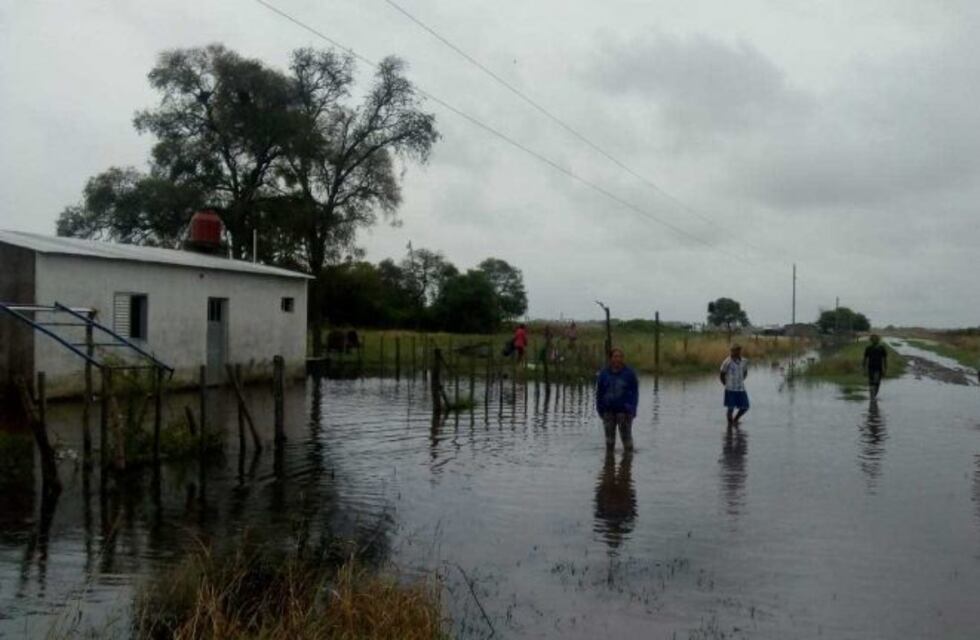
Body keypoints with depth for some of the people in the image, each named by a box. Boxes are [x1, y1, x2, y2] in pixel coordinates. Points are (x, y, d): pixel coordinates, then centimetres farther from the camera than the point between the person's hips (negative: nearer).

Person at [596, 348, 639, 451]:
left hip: (624, 411, -2)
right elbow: (599, 392, 7)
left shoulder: (629, 373, -1)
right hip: (608, 410, 3)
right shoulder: (604, 374, 4)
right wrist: (600, 408, 2)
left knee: (626, 435, -4)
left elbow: (635, 392, 0)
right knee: (609, 435, 11)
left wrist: (631, 408, -9)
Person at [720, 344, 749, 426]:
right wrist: (727, 384, 2)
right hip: (730, 390, -5)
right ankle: (730, 423, 18)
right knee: (731, 408, 0)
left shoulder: (744, 361, 1)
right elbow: (722, 375, -4)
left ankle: (735, 420, 32)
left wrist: (740, 381, 10)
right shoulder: (728, 362, -13)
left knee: (745, 407, 7)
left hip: (741, 389, 5)